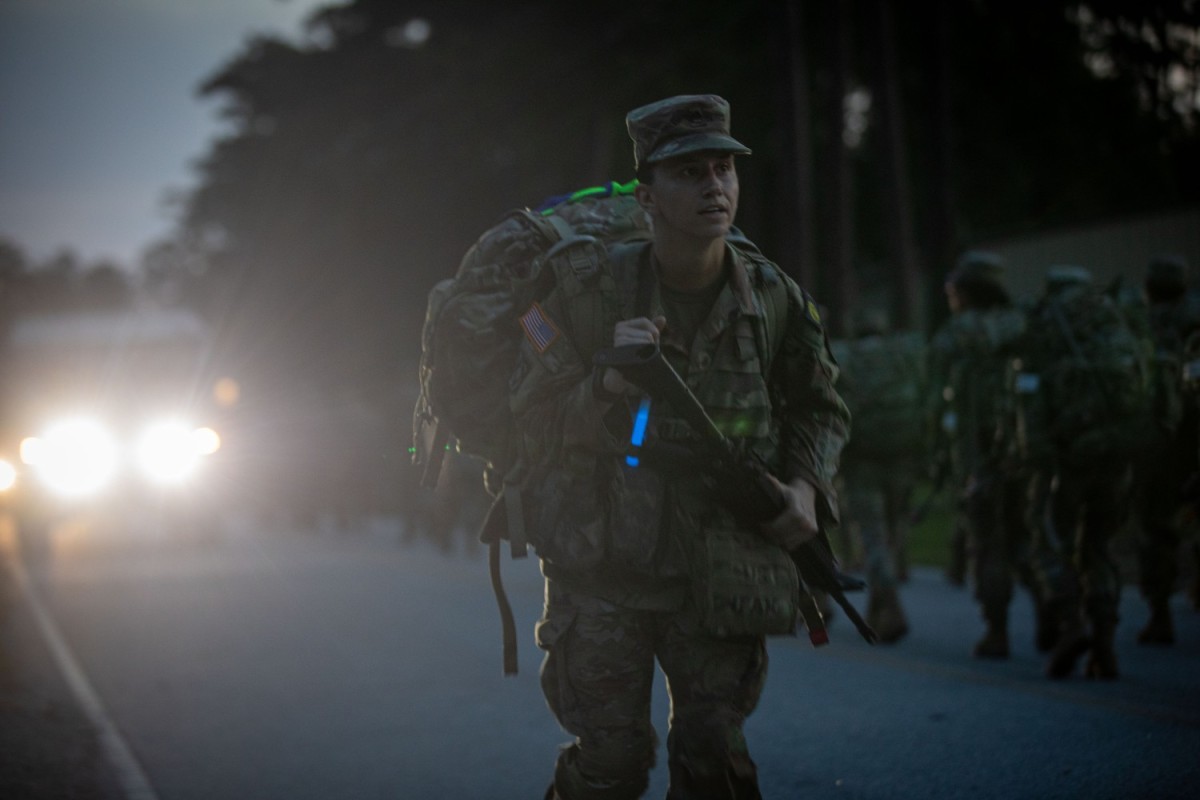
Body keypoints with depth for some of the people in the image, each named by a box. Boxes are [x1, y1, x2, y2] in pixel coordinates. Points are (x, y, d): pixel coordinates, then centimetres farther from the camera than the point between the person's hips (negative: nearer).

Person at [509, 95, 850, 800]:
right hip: (603, 566, -2)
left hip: (721, 574, 2)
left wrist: (805, 485, -3)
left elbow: (819, 406, 15)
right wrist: (608, 382, -25)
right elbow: (532, 424, -8)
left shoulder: (774, 298, 0)